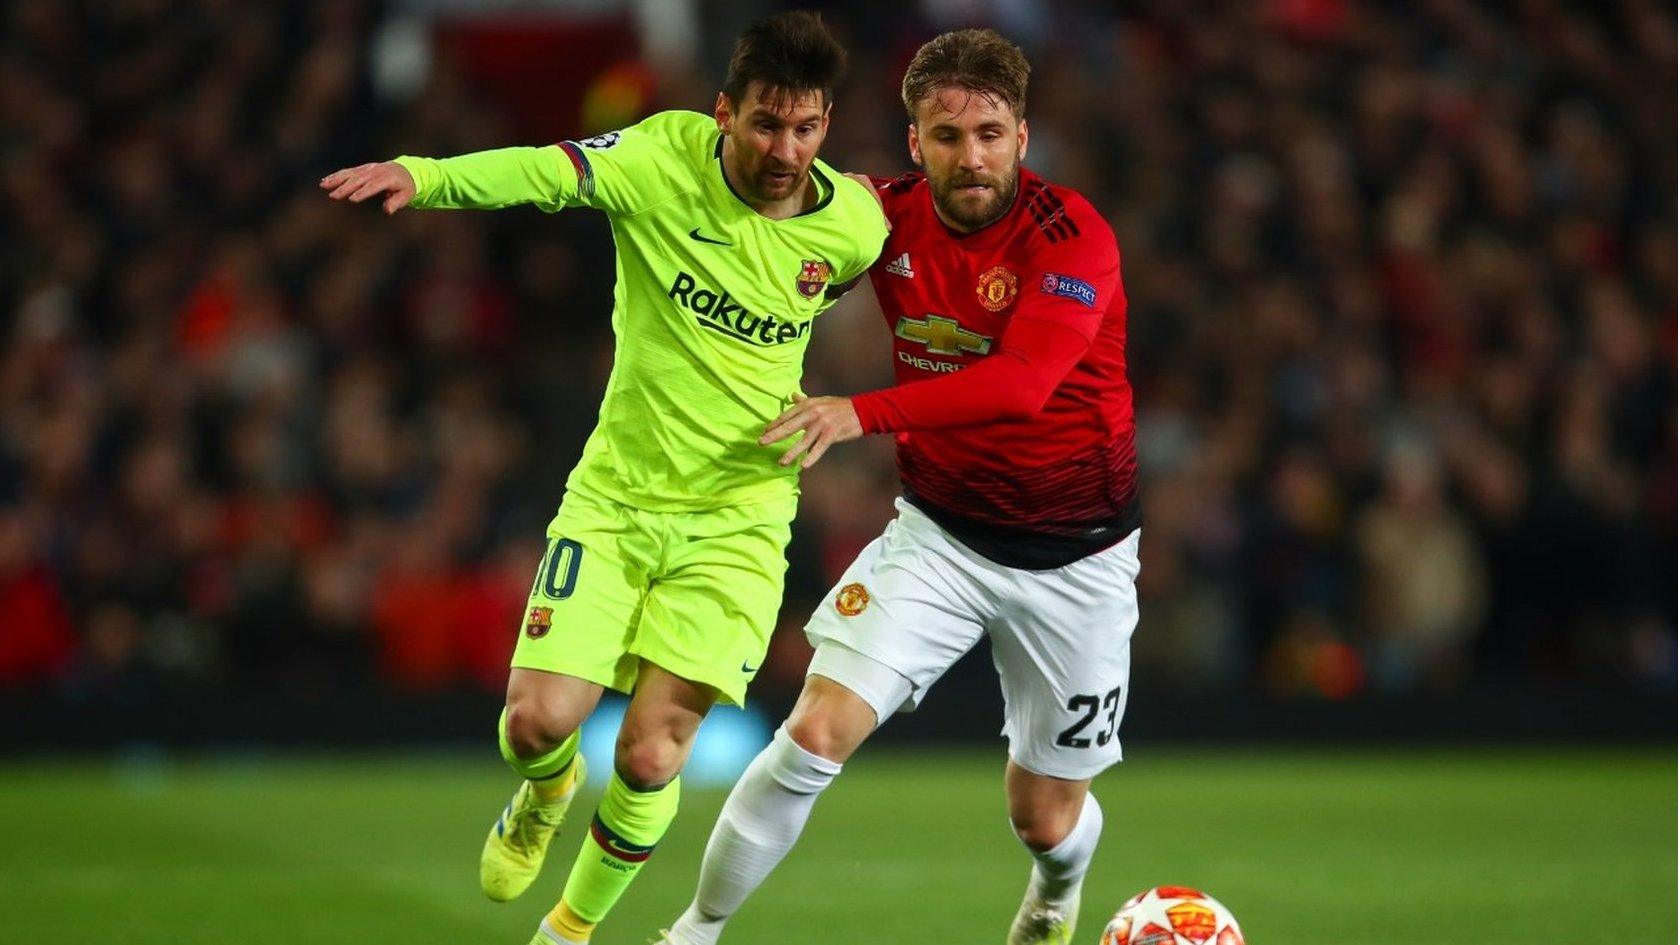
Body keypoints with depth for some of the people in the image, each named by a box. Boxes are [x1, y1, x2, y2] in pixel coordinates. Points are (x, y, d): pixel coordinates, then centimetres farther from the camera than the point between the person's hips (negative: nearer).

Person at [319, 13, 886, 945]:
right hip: (614, 497, 0)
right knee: (537, 722, -9)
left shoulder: (854, 227, -8)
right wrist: (424, 175, -47)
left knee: (650, 756, -9)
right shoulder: (668, 158, -14)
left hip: (737, 518, 0)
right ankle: (545, 795, 31)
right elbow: (546, 171, -31)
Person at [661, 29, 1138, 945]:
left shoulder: (1071, 235, -21)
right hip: (939, 533, 2)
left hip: (1073, 556, -2)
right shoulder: (887, 217, -7)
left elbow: (1022, 381, -36)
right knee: (816, 732, -17)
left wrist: (863, 413, -45)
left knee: (1045, 817, 10)